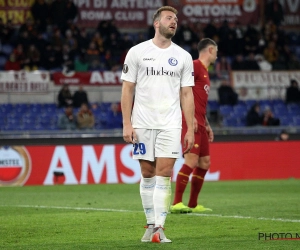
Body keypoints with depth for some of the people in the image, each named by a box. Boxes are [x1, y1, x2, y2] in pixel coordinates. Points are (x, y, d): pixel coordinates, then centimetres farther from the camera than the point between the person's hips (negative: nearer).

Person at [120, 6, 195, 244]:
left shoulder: (183, 57, 8)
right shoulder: (137, 52, 3)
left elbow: (187, 95, 8)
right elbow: (127, 90, 2)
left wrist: (191, 129, 2)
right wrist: (127, 124, -5)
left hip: (170, 125, 0)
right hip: (142, 124, 0)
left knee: (164, 174, -8)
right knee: (147, 174, 5)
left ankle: (159, 228, -9)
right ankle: (150, 225, 15)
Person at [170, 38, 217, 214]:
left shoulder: (205, 71, 24)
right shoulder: (195, 66, -6)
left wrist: (207, 125, 25)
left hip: (200, 124, 10)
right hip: (192, 121, -10)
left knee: (204, 163, 10)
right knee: (192, 160, -16)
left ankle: (193, 205, 15)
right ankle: (177, 203, -17)